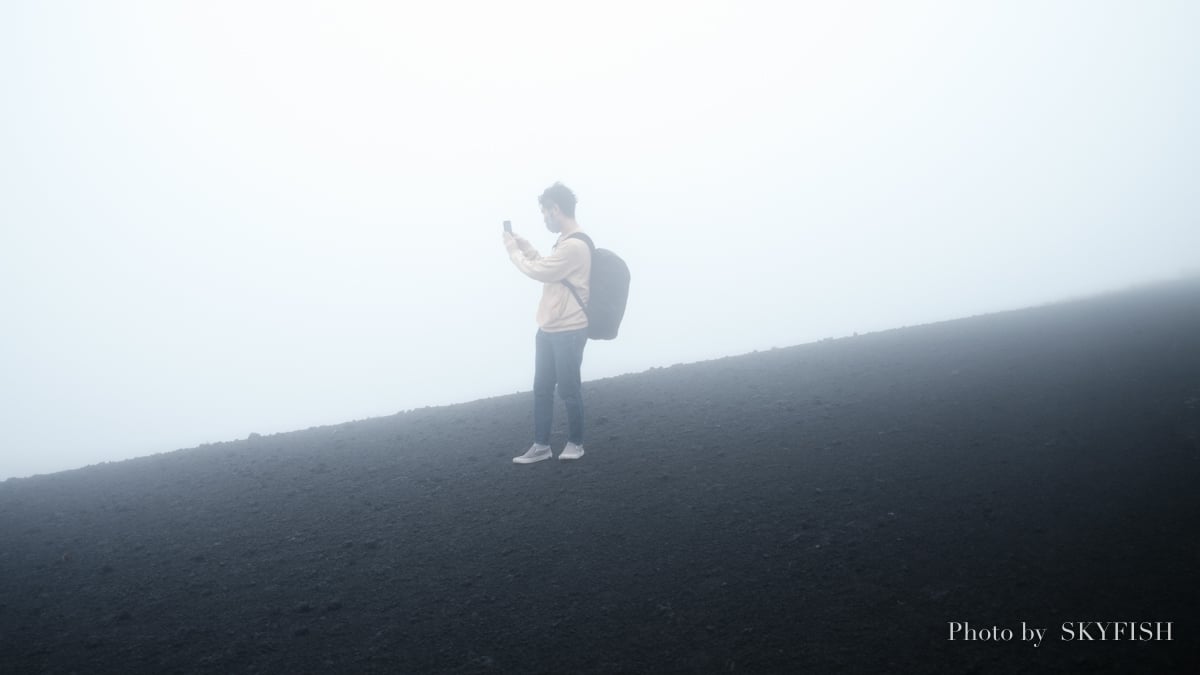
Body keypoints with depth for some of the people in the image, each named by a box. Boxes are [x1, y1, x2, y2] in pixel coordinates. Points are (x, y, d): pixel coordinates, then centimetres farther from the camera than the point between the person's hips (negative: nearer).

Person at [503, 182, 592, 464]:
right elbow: (545, 267, 21)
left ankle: (575, 442, 21)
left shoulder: (575, 245, -22)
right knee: (542, 389, 13)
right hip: (549, 329, 10)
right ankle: (541, 445, 22)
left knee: (568, 390, 4)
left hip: (568, 332, -10)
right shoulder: (567, 241, 12)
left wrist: (513, 250, -3)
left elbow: (538, 272, -17)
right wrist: (523, 245, 13)